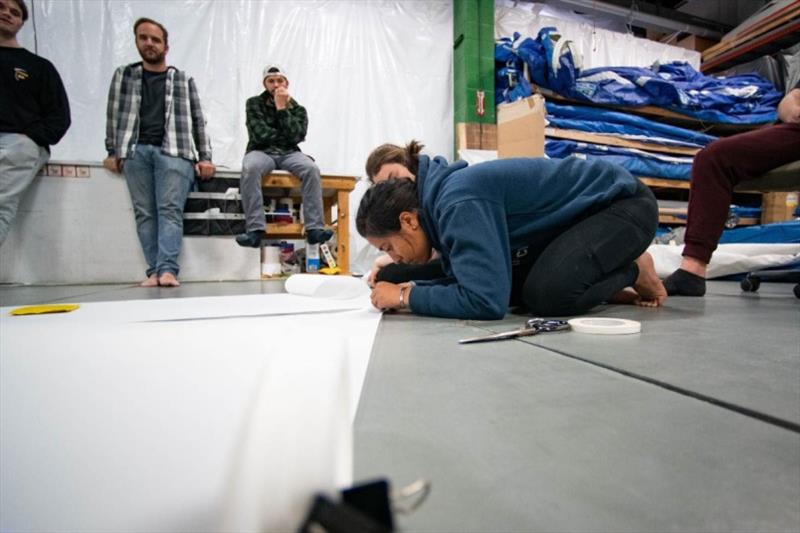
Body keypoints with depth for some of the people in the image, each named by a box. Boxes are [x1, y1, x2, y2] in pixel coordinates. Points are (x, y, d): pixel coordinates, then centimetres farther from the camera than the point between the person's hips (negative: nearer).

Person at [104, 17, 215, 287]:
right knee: (144, 213, -6)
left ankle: (167, 269, -25)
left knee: (170, 209, -17)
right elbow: (114, 116, 18)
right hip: (135, 151, 3)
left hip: (174, 151, -2)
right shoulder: (124, 75, 20)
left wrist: (205, 158, 1)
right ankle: (155, 271, -7)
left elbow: (198, 120, 11)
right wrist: (112, 152, 8)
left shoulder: (183, 80, 16)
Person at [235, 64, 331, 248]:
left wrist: (282, 108, -6)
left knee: (311, 168, -32)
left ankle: (315, 228, -35)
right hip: (262, 152, -1)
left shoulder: (298, 109, 13)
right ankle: (255, 230, -38)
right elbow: (260, 134, -5)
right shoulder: (254, 104, 10)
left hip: (289, 153, 1)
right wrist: (286, 136, 1)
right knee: (250, 168, -37)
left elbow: (296, 136, -7)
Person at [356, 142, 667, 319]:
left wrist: (407, 298, -27)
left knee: (547, 294, -27)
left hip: (624, 203, -8)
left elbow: (485, 300, -38)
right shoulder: (441, 197, -3)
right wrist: (414, 289, -11)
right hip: (587, 210, 8)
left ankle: (634, 271, 1)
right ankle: (604, 282, 15)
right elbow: (465, 280, 6)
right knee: (507, 286, -2)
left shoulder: (460, 203, -32)